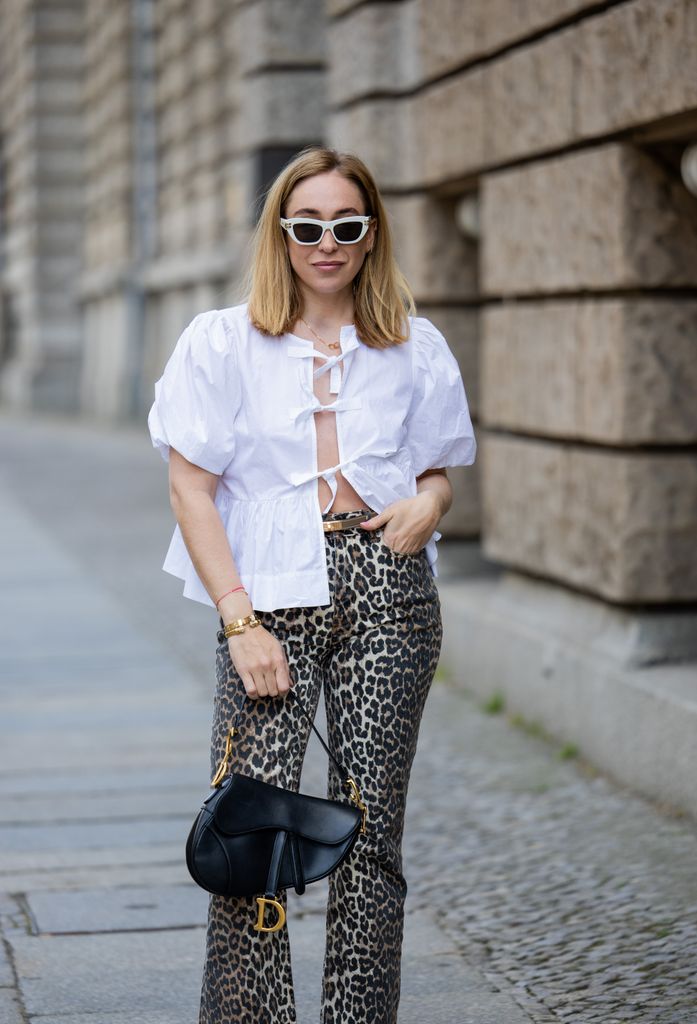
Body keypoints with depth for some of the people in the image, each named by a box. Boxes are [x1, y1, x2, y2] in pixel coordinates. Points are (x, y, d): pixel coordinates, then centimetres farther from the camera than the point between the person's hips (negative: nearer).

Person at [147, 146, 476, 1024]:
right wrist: (240, 620, -8)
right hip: (269, 597, -1)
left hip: (387, 597, 2)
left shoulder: (415, 349, 12)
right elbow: (191, 486, 1)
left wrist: (428, 503, -5)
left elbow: (437, 468, 21)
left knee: (371, 828, 2)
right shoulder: (222, 342, 6)